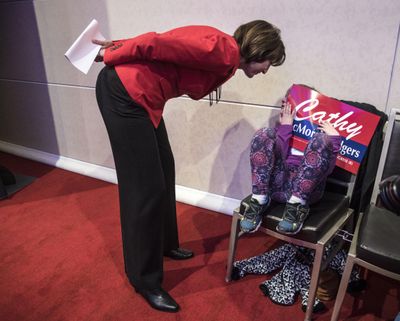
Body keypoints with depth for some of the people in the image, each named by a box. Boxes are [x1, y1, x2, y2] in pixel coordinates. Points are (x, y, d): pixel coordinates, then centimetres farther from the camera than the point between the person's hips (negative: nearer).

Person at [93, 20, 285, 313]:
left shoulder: (225, 59, 15)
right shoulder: (224, 51, -17)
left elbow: (164, 46, 13)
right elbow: (157, 44, -20)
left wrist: (119, 49, 9)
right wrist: (112, 56, -7)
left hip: (140, 96, 10)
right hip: (124, 93, -10)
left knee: (164, 171, 17)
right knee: (146, 189, -7)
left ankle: (165, 244, 37)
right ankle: (145, 280, 10)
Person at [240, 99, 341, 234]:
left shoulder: (324, 128, 25)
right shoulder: (282, 129, 28)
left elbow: (325, 170, 6)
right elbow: (278, 155, 4)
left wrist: (334, 139, -3)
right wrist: (285, 126, 4)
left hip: (307, 189, -1)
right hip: (277, 183, 1)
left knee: (322, 140, -23)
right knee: (264, 134, -17)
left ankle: (297, 205, -27)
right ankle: (259, 201, -23)